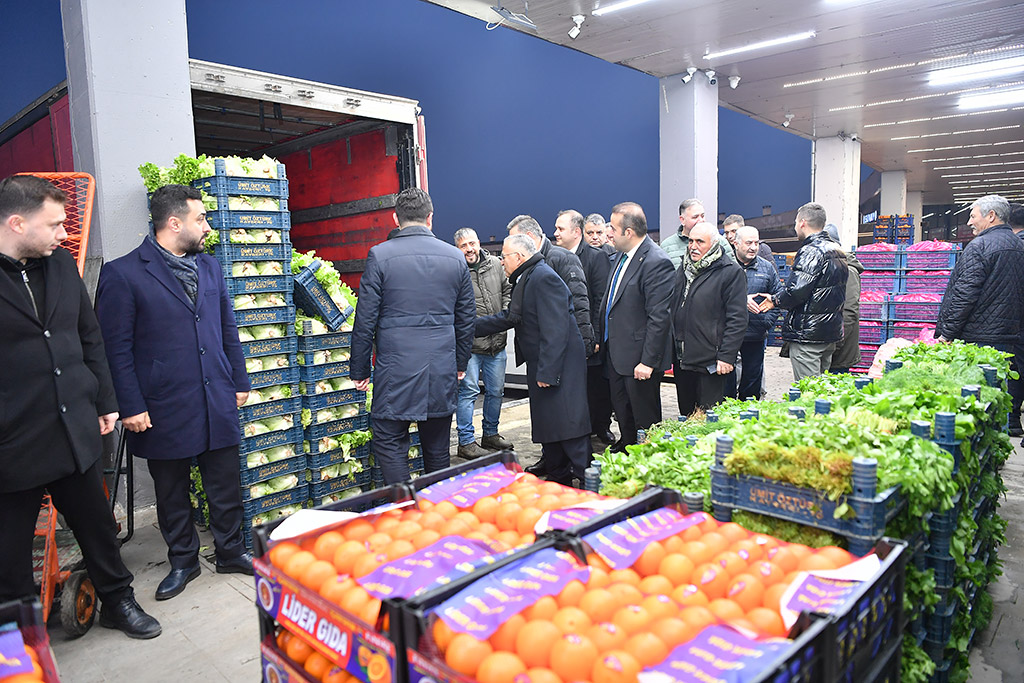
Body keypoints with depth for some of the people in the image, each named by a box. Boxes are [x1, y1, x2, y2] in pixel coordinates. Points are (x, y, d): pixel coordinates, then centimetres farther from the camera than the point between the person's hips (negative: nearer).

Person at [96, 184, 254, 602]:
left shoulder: (209, 267, 10)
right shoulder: (122, 274, -8)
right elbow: (116, 348, -8)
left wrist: (239, 382, 11)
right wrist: (130, 407, -10)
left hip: (217, 401, 4)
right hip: (164, 407, -4)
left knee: (226, 484, 12)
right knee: (172, 492, 12)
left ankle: (231, 552, 30)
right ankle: (182, 562, 31)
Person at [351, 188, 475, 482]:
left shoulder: (380, 255, -6)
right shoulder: (456, 257, 5)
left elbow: (365, 321, -5)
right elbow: (467, 318, 10)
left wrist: (359, 370, 4)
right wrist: (461, 363, 21)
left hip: (396, 370, -4)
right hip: (442, 371, 4)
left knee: (389, 445, 6)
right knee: (437, 449, 14)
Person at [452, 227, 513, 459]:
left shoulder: (495, 264, 7)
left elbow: (508, 290, 19)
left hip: (497, 342, 6)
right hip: (469, 344, -6)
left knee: (496, 390, 15)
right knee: (468, 391, -2)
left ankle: (490, 434, 31)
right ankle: (466, 442, 10)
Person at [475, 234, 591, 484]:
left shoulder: (544, 278, -17)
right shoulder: (526, 280, 16)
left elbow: (555, 330, -22)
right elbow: (510, 317, 23)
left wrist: (547, 371, -23)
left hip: (560, 366, -10)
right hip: (542, 366, 11)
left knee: (568, 424, -7)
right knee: (547, 425, 15)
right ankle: (559, 480, 26)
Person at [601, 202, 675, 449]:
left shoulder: (656, 262, -20)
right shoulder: (619, 257, 7)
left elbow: (659, 317, -22)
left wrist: (648, 361, -21)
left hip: (639, 358, -8)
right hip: (615, 353, 9)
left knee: (644, 421, 7)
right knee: (622, 413, 22)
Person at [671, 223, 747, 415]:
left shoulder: (731, 273, -6)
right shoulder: (683, 270, 14)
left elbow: (737, 319, -10)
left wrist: (726, 356, -15)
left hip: (710, 362, -6)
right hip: (681, 359, 7)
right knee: (686, 415, 15)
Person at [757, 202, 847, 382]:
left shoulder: (810, 252, -15)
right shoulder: (838, 251, 15)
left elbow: (796, 290, -23)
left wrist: (776, 300, -4)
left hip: (808, 333, -10)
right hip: (832, 332, 10)